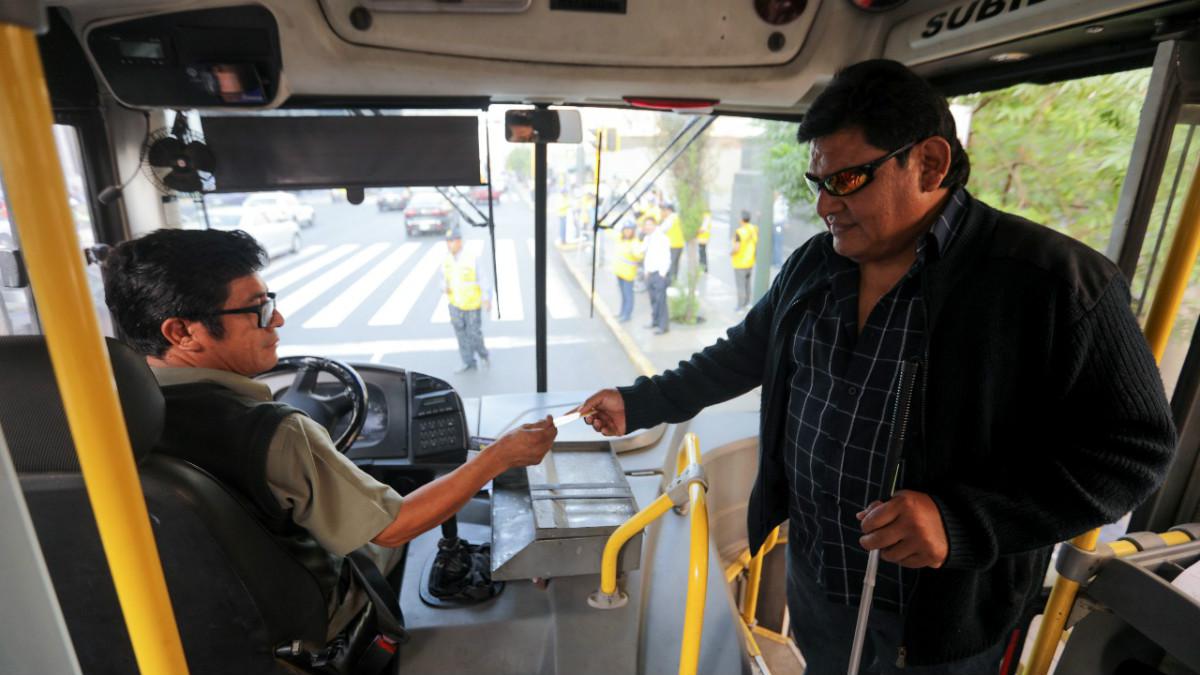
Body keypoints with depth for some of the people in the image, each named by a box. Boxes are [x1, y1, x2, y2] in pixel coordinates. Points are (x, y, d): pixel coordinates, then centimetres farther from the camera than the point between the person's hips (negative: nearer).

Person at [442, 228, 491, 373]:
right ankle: (469, 363, 17)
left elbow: (482, 278, -12)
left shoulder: (472, 259, -17)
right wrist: (445, 288, -17)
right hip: (455, 303, 4)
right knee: (461, 334, 6)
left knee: (474, 333, 1)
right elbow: (444, 280, 6)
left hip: (473, 303, -4)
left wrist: (486, 298, -21)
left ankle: (483, 354, 30)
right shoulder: (446, 261, -4)